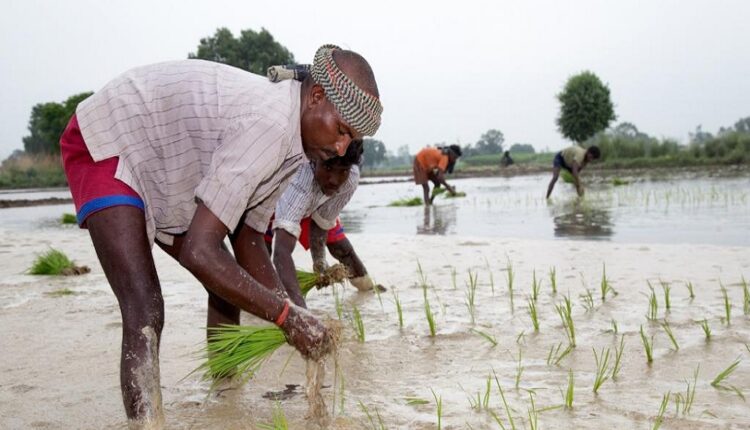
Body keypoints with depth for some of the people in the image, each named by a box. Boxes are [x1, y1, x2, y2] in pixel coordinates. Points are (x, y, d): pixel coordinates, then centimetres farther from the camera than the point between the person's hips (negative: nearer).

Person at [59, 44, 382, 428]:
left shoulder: (291, 144, -5)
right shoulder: (271, 123, -34)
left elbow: (249, 241, 1)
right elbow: (199, 252, -37)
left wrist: (297, 321, -6)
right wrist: (286, 314, -29)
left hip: (161, 154, 9)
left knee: (230, 286, 11)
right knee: (146, 314, -23)